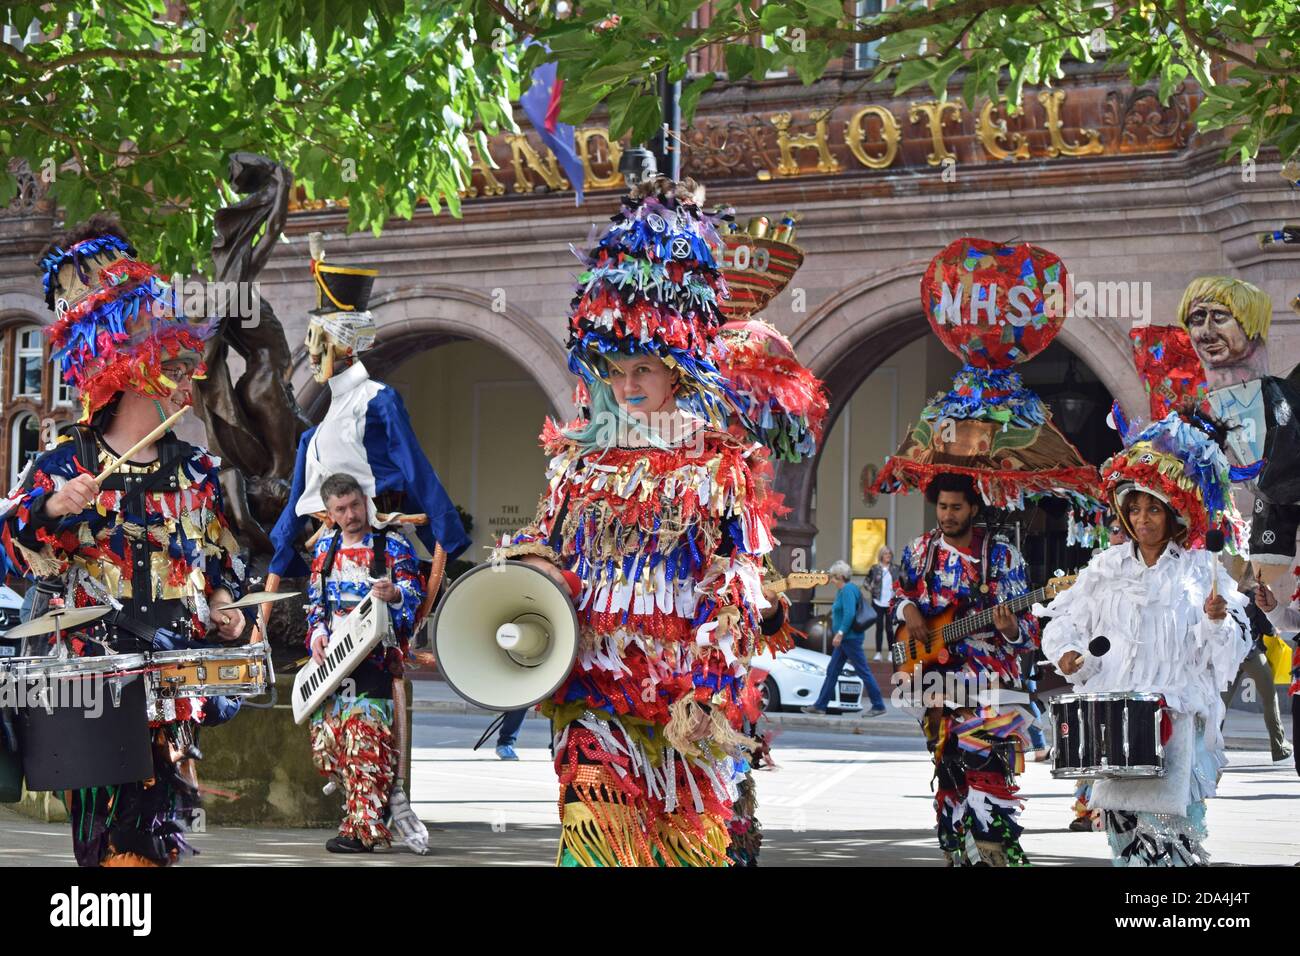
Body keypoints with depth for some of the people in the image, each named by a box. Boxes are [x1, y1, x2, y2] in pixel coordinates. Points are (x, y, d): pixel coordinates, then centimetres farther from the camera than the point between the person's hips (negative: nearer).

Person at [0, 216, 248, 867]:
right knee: (108, 834, -5)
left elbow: (223, 557, 21)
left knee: (161, 823, 3)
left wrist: (225, 608, 3)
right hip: (91, 676, -3)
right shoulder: (65, 464, 0)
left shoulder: (196, 471, 12)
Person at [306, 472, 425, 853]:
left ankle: (362, 828, -11)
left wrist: (395, 593, -29)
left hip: (375, 658, -5)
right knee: (325, 744, 4)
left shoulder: (393, 546, 2)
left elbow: (414, 590, -6)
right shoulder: (325, 547, 16)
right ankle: (369, 803, 24)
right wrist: (317, 631, 3)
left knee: (364, 737, -15)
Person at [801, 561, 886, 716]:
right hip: (845, 639, 11)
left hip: (850, 638, -11)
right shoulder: (843, 590, 15)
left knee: (863, 671, -5)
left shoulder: (848, 590, -16)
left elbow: (850, 614, -26)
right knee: (832, 671, 11)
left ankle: (878, 706, 1)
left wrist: (840, 633, -26)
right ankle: (820, 705, 14)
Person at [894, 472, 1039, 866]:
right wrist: (907, 609, 2)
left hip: (988, 685, -4)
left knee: (986, 770, -17)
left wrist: (1010, 628, -27)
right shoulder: (921, 550, 6)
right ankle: (956, 853, 19)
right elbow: (900, 590, 24)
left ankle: (995, 854, -15)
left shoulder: (1002, 555, -5)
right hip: (937, 677, 4)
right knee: (948, 771, 10)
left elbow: (1028, 631, -4)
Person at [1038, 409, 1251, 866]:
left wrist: (1217, 622, -19)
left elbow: (1230, 649, 1)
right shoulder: (1106, 568, 10)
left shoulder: (1202, 571, 4)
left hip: (1177, 717, -3)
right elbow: (1065, 620, 12)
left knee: (1165, 821, -15)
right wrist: (1068, 650, -7)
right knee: (1120, 823, 2)